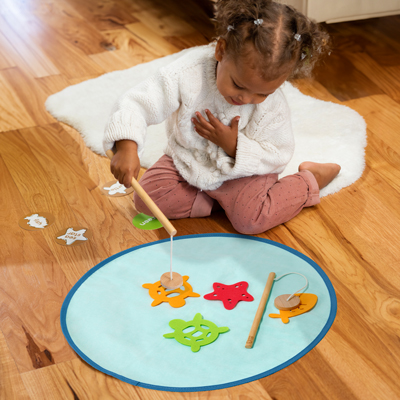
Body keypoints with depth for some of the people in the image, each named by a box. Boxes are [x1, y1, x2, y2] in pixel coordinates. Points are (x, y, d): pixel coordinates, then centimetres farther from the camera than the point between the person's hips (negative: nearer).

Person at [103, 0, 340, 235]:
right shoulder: (188, 74, -31)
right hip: (187, 161, 3)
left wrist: (234, 146, -32)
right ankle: (220, 200, -5)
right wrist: (127, 147, -49)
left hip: (243, 170, -2)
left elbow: (277, 155, -17)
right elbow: (137, 103, -31)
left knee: (251, 219, -24)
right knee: (147, 199, -13)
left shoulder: (274, 106, -28)